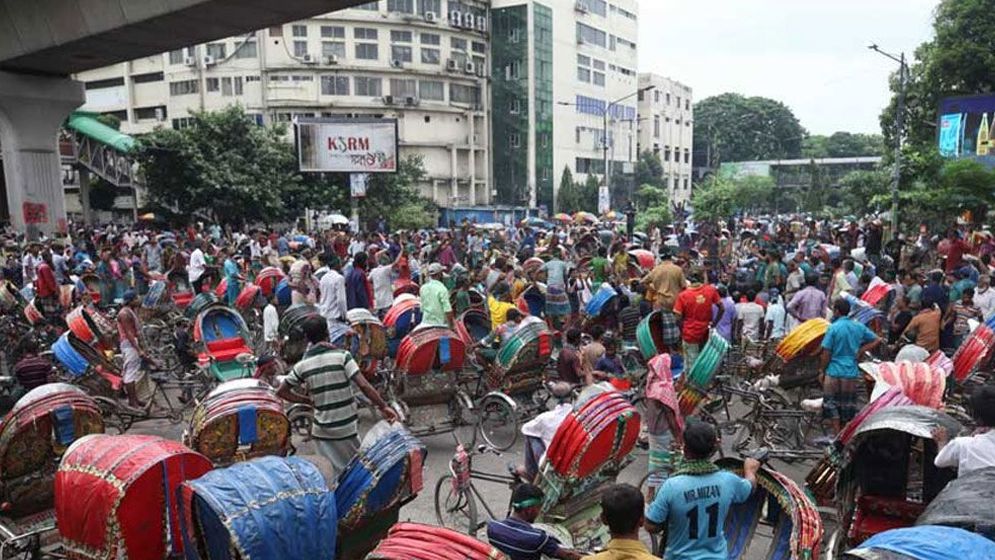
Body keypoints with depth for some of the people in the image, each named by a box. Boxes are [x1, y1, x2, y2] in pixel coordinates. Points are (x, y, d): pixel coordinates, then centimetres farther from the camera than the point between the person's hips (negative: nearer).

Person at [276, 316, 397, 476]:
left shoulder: (302, 365, -1)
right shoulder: (342, 356, -10)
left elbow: (281, 392, 6)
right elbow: (364, 386, -16)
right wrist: (383, 406, -9)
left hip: (322, 431, 3)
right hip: (347, 427, -3)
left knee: (340, 471, 16)